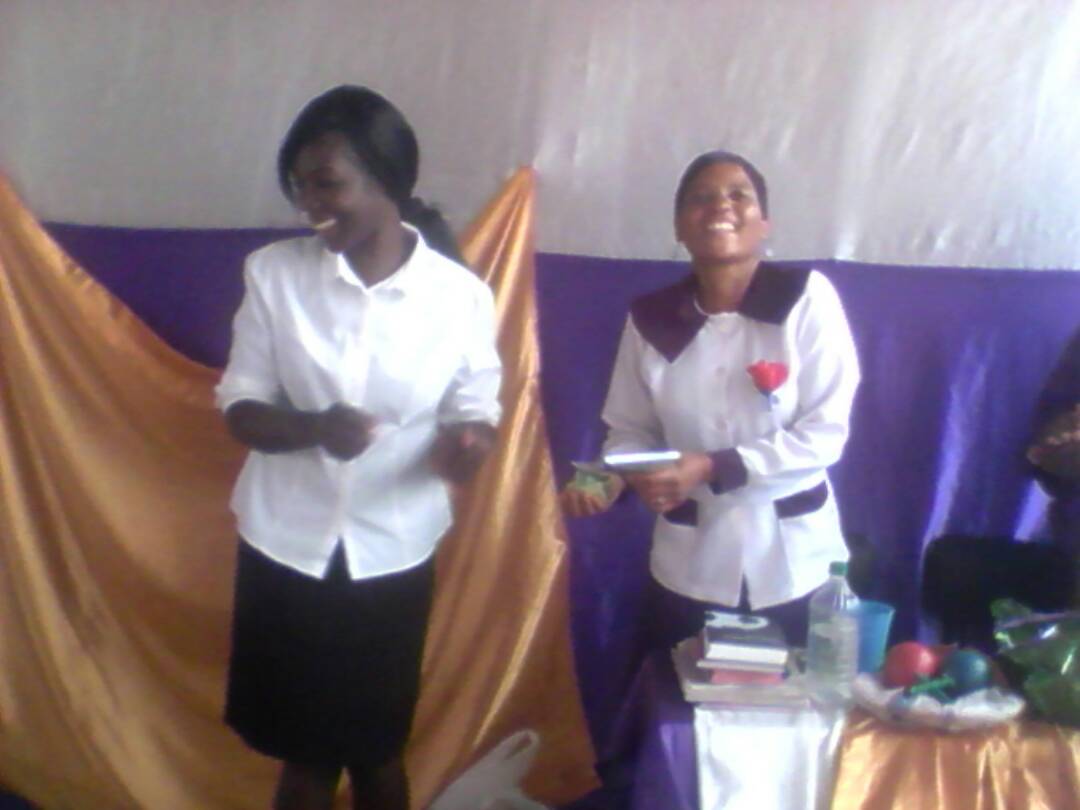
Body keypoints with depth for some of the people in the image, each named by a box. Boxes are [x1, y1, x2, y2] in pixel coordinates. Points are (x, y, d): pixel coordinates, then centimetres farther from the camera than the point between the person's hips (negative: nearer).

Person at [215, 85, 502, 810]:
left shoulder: (461, 294, -11)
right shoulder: (273, 273, -7)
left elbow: (475, 412, -3)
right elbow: (240, 408, -5)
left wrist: (465, 444, -27)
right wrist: (313, 429, -26)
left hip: (392, 553, -1)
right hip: (286, 543, 1)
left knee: (376, 748, 15)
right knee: (303, 751, 14)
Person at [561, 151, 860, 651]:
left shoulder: (807, 298, -12)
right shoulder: (652, 318, -5)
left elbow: (825, 434, -14)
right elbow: (632, 431, 3)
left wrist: (712, 468, -22)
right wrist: (602, 480, -18)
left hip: (791, 561, -1)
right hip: (690, 561, 2)